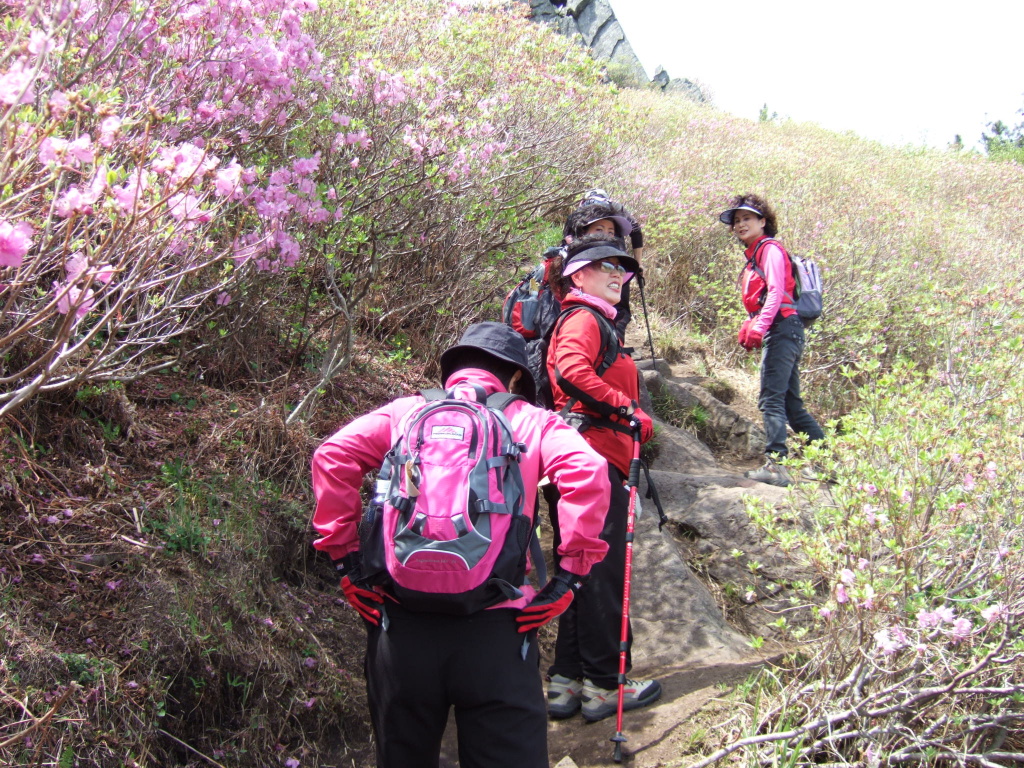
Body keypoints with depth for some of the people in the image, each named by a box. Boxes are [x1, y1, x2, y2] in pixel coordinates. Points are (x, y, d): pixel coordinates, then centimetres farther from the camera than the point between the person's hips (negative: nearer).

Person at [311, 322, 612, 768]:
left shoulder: (407, 412, 14)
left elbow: (333, 455, 1)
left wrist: (345, 557, 4)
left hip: (402, 625, 2)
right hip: (496, 630, -2)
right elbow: (588, 471, -7)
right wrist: (569, 576, -4)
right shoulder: (531, 421, 11)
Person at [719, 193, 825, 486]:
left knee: (771, 399, -15)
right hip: (780, 333, 10)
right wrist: (748, 327, 9)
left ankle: (775, 464, -19)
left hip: (782, 328, -10)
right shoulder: (753, 256, 24)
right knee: (791, 402, 12)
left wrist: (759, 327, -24)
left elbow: (776, 292, -15)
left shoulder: (770, 249, -3)